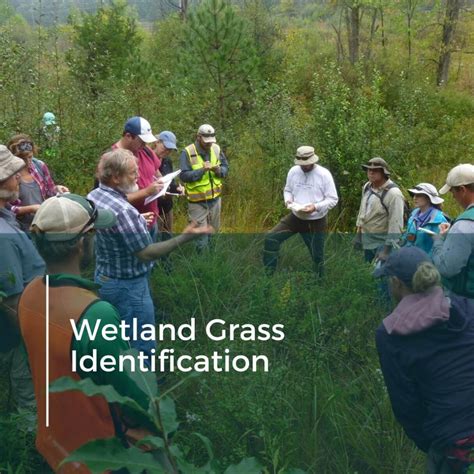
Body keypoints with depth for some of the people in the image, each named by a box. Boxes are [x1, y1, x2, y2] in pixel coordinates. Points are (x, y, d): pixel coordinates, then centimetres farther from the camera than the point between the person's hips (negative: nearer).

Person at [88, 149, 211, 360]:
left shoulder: (92, 196, -1)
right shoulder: (123, 211, -30)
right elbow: (146, 254, -25)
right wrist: (185, 237, -26)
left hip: (102, 278, 10)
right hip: (127, 286, -9)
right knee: (141, 347, 4)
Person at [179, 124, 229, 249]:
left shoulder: (216, 149, 1)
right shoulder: (187, 152, -15)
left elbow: (226, 168, 5)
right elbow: (183, 176, -20)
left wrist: (218, 170, -18)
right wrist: (202, 170, -29)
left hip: (215, 198, 5)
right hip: (197, 201, -5)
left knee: (213, 231, 21)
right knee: (200, 233, -1)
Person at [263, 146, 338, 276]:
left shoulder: (324, 174, -15)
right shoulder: (293, 171, -4)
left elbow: (333, 199, -12)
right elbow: (287, 190, 12)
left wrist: (316, 207, -28)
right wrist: (288, 200, -12)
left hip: (316, 222, -3)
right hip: (296, 217, 4)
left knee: (317, 255, 10)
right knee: (271, 238, -8)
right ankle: (268, 274, 2)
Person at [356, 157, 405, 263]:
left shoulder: (393, 193, -22)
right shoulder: (367, 187, 4)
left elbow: (396, 223, -24)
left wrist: (388, 249, -25)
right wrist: (359, 228, 20)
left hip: (383, 242, -8)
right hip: (367, 240, 8)